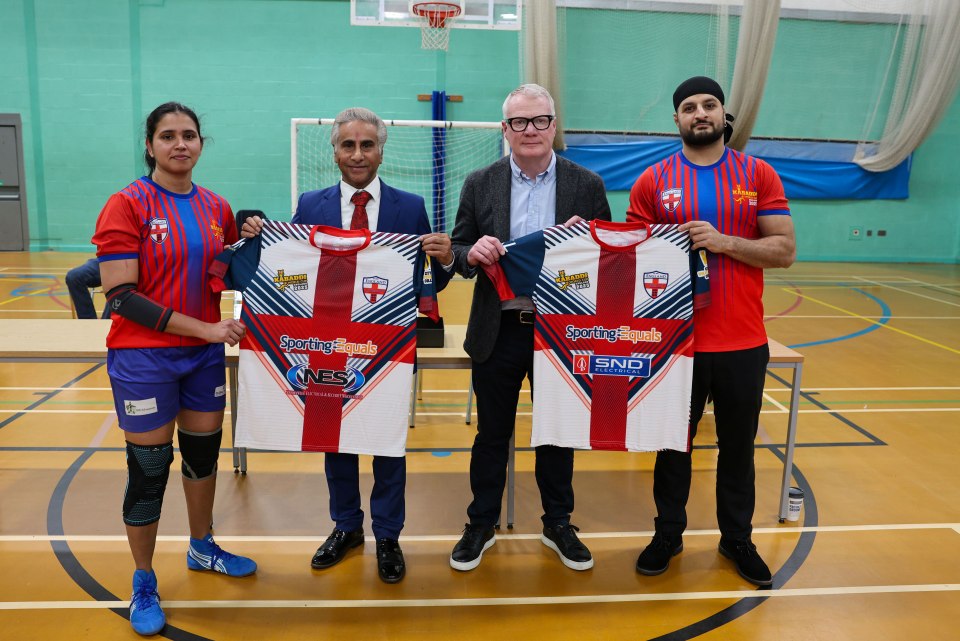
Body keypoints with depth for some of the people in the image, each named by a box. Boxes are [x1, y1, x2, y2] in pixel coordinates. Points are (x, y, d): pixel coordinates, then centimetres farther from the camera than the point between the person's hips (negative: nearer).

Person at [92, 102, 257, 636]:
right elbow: (121, 297, -17)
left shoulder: (217, 208, 4)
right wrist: (205, 329, -20)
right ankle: (144, 582, 27)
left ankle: (202, 547, 41)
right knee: (150, 470, 6)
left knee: (203, 451, 17)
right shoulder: (127, 205, -11)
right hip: (144, 358, -5)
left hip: (205, 354, 5)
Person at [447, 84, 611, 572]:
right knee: (492, 433, 13)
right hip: (498, 331, 0)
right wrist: (473, 252, -20)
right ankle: (481, 524, 31)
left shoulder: (587, 185, 0)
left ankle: (558, 523, 34)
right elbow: (456, 253, 3)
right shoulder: (480, 184, 2)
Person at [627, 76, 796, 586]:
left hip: (743, 343, 1)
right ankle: (668, 533, 30)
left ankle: (737, 538, 32)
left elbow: (785, 250, -3)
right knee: (673, 443, 12)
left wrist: (725, 242, -16)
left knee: (738, 446, 13)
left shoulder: (759, 175, 2)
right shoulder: (653, 181, 1)